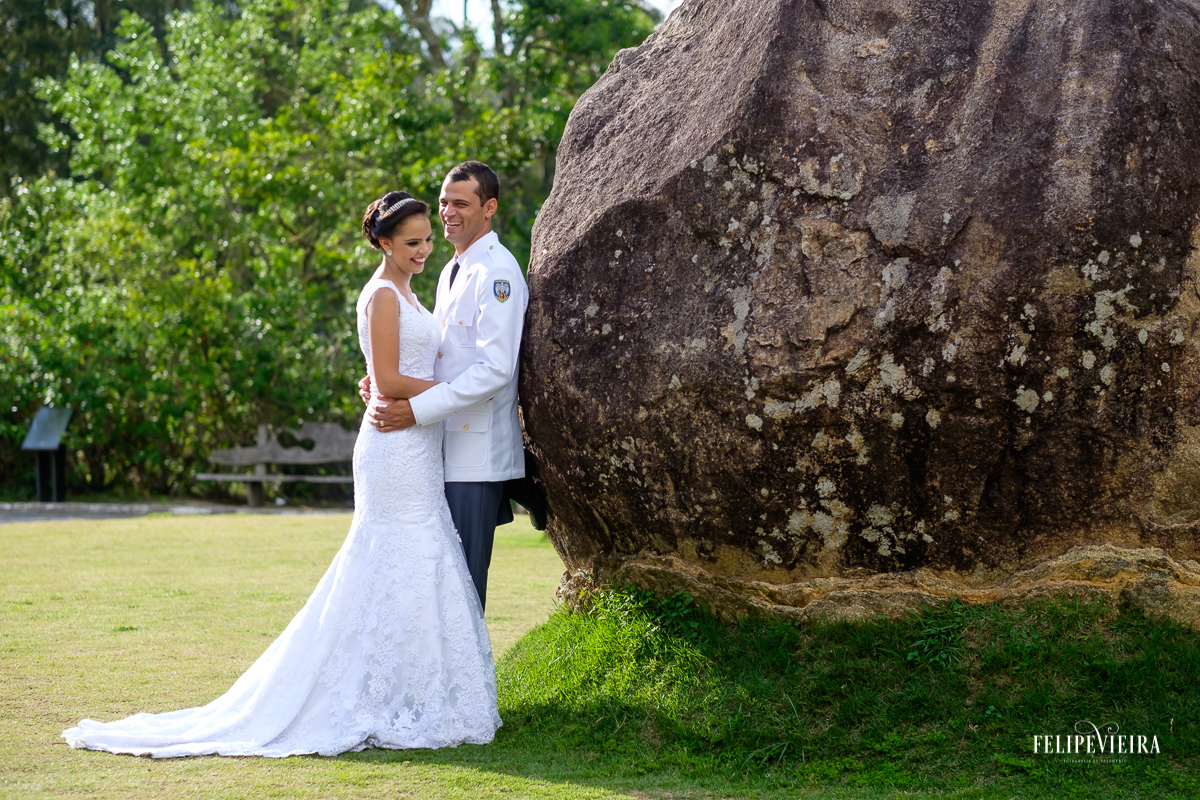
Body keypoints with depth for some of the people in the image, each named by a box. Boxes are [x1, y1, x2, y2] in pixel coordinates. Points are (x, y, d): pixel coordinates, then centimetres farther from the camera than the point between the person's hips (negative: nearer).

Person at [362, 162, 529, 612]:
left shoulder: (496, 273, -13)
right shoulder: (451, 273, 18)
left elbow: (494, 368, -21)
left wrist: (417, 410, -24)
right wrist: (386, 384, 6)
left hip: (478, 455, -9)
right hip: (447, 450, 9)